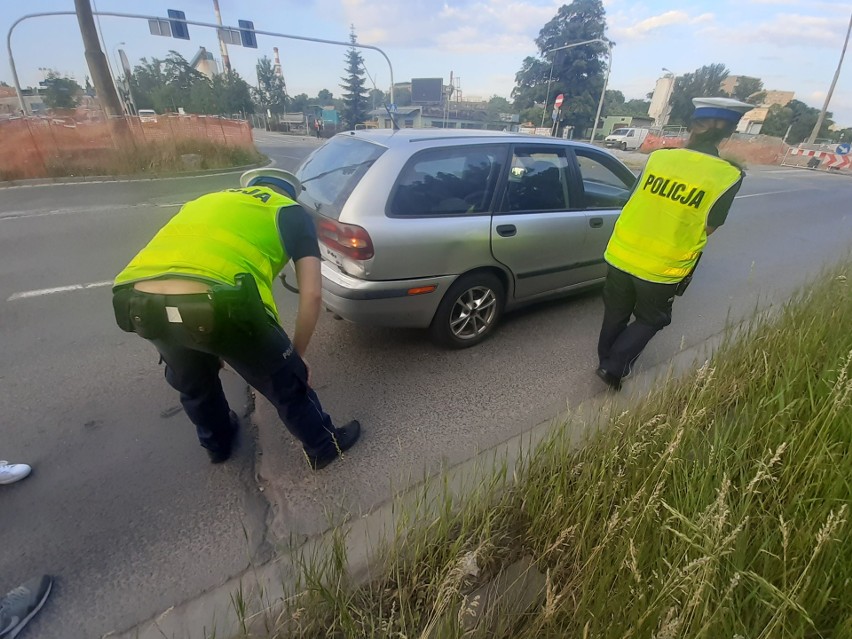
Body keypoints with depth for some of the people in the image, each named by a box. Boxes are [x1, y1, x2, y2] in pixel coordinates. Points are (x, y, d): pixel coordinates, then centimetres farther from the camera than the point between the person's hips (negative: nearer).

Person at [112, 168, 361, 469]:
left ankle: (218, 443, 59)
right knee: (286, 383, 20)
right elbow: (312, 294, 9)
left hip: (137, 300, 6)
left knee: (191, 382, 35)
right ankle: (324, 446, 41)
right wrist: (297, 354, 22)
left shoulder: (206, 201, 34)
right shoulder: (292, 212, 19)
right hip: (215, 303, -6)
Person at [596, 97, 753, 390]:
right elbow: (708, 228, -2)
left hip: (621, 255, 3)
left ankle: (606, 362, 37)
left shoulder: (658, 157, -4)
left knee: (616, 315, 21)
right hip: (663, 268, -3)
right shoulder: (728, 176, -11)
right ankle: (614, 368, 11)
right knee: (650, 320, 20)